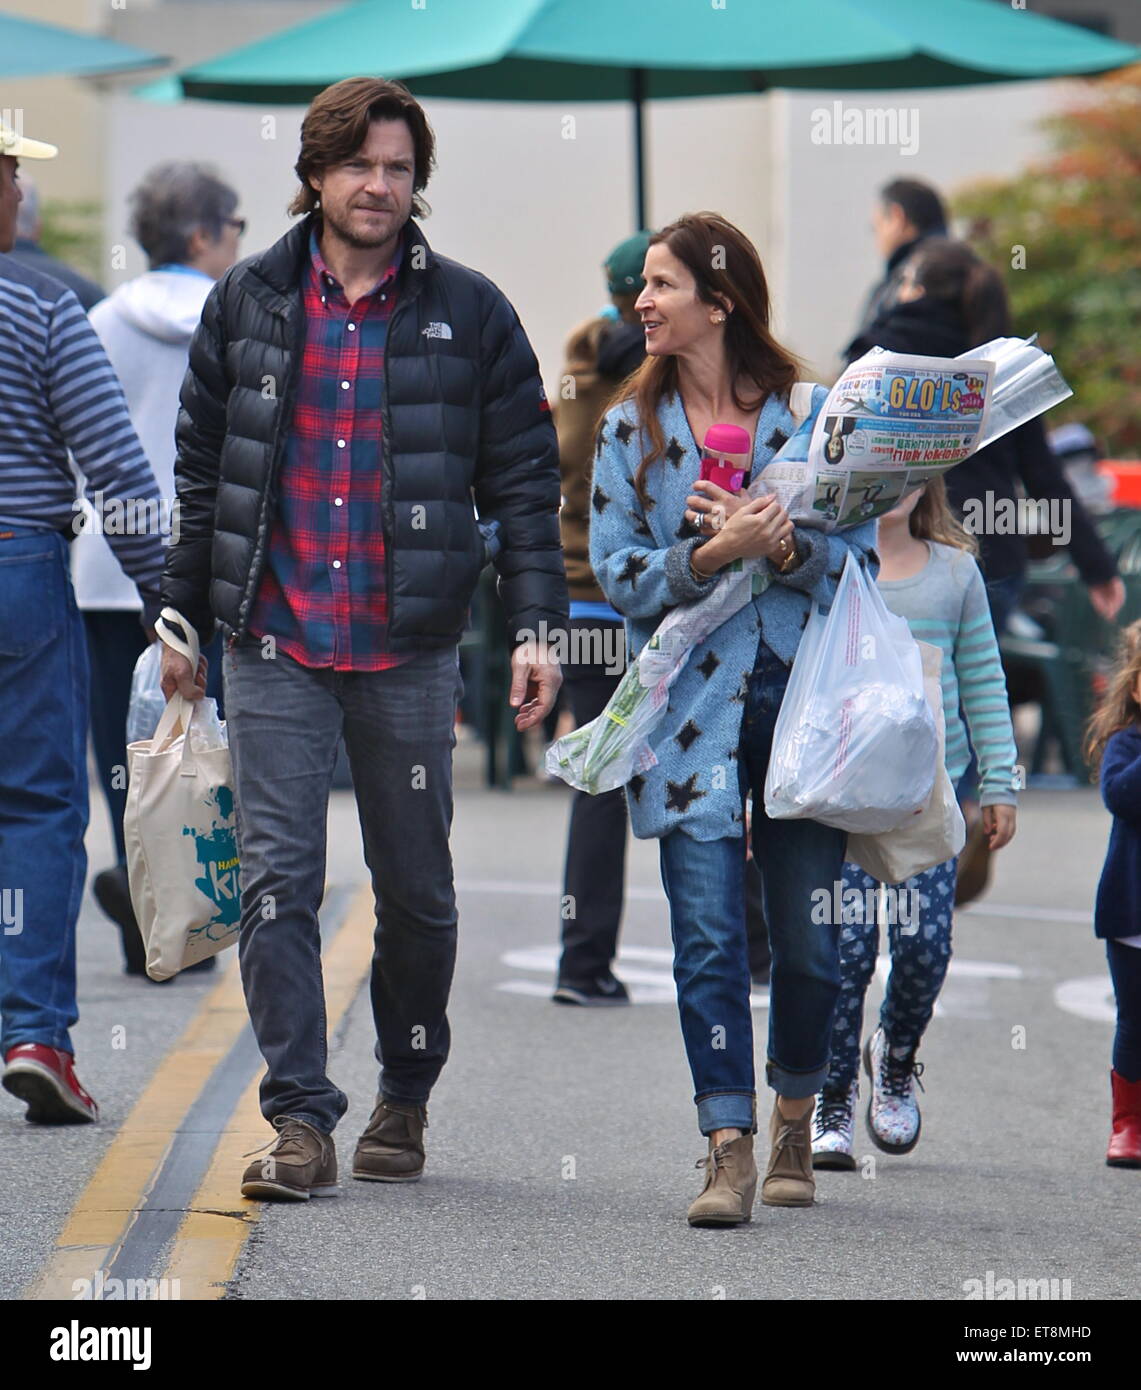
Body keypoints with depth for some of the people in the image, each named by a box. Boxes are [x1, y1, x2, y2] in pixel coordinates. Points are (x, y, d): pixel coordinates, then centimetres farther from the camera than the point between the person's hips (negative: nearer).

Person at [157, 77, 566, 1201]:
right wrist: (183, 613, 12)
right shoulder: (246, 303, 7)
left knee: (416, 889, 8)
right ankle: (300, 1120, -6)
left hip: (409, 651, 0)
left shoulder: (470, 315, 2)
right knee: (277, 880, -7)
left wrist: (535, 625, -5)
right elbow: (199, 467, 13)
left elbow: (522, 479, 4)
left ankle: (406, 1097, 26)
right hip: (273, 645, 1)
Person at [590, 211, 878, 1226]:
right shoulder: (631, 427, 8)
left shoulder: (811, 414, 4)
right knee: (708, 940, -8)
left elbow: (863, 557, 3)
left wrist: (785, 549, -16)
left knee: (808, 940, 4)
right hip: (693, 710, 0)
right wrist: (711, 554, -15)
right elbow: (617, 572, 2)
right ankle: (729, 1152, -6)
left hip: (804, 696, 0)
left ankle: (794, 1123, 25)